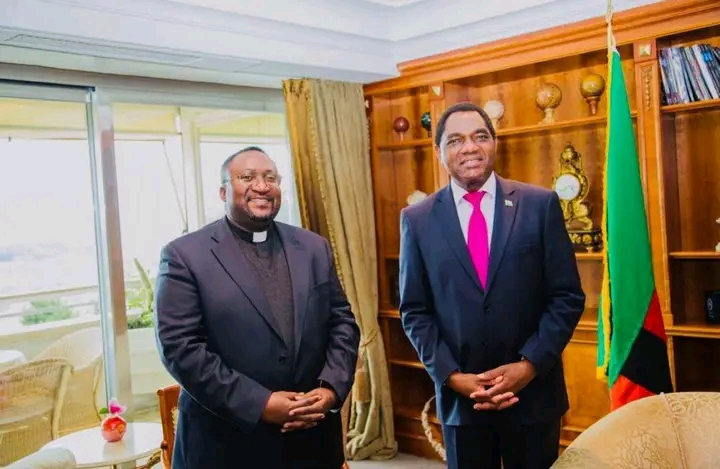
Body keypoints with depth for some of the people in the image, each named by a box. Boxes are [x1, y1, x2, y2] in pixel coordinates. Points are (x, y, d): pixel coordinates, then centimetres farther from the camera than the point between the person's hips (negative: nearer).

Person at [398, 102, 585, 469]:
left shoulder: (540, 204, -2)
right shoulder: (417, 219, 0)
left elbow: (568, 297, -2)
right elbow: (414, 312, 1)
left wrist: (530, 364, -12)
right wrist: (451, 375, -10)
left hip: (533, 390, 0)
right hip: (459, 395, 1)